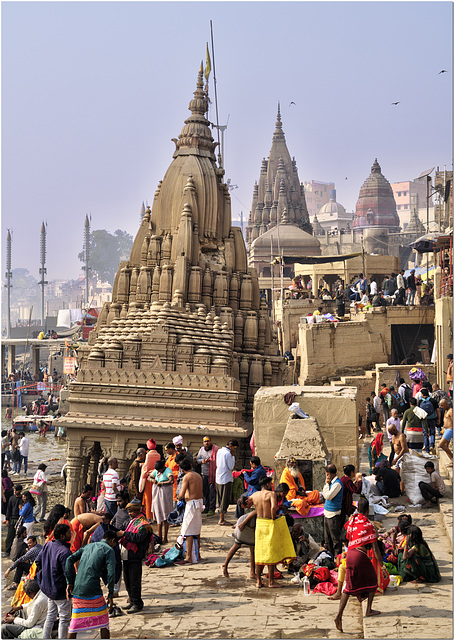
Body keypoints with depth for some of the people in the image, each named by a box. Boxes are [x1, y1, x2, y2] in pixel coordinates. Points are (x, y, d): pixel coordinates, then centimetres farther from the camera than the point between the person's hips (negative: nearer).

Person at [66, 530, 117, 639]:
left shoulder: (88, 547, 20)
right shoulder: (109, 550, 3)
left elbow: (70, 560, 11)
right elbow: (110, 573, -9)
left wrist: (70, 583, 9)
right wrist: (110, 595, -4)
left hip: (77, 589, 5)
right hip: (93, 591, -5)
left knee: (75, 623, 13)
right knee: (103, 622, 10)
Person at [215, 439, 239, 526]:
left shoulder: (219, 451, 11)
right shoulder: (228, 454, -16)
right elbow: (231, 467, -12)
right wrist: (233, 456, -7)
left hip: (218, 479, 9)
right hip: (226, 479, -9)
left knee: (221, 500, 13)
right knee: (225, 500, -3)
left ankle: (221, 519, 16)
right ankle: (221, 520, -1)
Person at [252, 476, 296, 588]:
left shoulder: (254, 495, 7)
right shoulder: (271, 494, -10)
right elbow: (273, 507, -27)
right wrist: (273, 518, -12)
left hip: (259, 523, 5)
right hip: (269, 524, -5)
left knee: (260, 553, 12)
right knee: (271, 553, 4)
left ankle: (259, 582, 14)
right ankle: (271, 581, 8)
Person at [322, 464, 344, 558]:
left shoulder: (337, 483, -18)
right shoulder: (332, 482, 10)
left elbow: (328, 496, -22)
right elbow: (325, 495, 13)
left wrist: (327, 484, -13)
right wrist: (327, 484, 2)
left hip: (333, 515, -10)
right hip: (327, 513, 10)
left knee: (335, 538, -1)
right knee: (327, 539, 16)